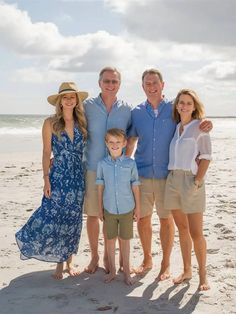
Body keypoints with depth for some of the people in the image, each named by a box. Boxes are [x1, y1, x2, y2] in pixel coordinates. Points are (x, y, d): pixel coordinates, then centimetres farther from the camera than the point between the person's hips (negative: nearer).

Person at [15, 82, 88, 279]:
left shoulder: (82, 122, 4)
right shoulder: (51, 123, -3)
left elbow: (86, 150, 10)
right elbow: (46, 153, -2)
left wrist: (88, 176, 5)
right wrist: (46, 179, -7)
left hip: (78, 178, 2)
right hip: (58, 177, -2)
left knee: (72, 220, 9)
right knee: (53, 219, -3)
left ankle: (69, 261, 24)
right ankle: (59, 264, 16)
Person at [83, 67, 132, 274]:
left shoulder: (126, 109, 2)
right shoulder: (87, 106, -2)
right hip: (92, 168, 0)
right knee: (92, 214, 7)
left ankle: (108, 255, 26)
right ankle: (94, 255, 25)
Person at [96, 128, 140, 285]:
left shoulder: (130, 163, -6)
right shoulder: (103, 164, -3)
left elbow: (135, 186, 0)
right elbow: (100, 186, 4)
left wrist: (138, 207, 2)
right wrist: (100, 208, 5)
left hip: (126, 208, -1)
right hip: (109, 209, 1)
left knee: (125, 239, 10)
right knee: (110, 239, 11)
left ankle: (126, 271, 25)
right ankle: (112, 271, 26)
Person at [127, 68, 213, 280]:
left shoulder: (174, 109, 0)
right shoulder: (137, 112, 7)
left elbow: (193, 126, 7)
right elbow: (130, 142, 14)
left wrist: (207, 124, -16)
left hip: (167, 175, -2)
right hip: (142, 175, 2)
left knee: (166, 219, 6)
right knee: (142, 219, 9)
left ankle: (166, 264, 22)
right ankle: (147, 259, 29)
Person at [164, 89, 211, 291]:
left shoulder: (199, 126, -2)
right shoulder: (175, 127, 13)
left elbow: (206, 156, -6)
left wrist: (197, 181, -14)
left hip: (191, 180, -5)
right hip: (172, 179, 5)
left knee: (196, 232, -3)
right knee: (182, 229, 12)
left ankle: (203, 275, 12)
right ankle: (187, 270, 24)